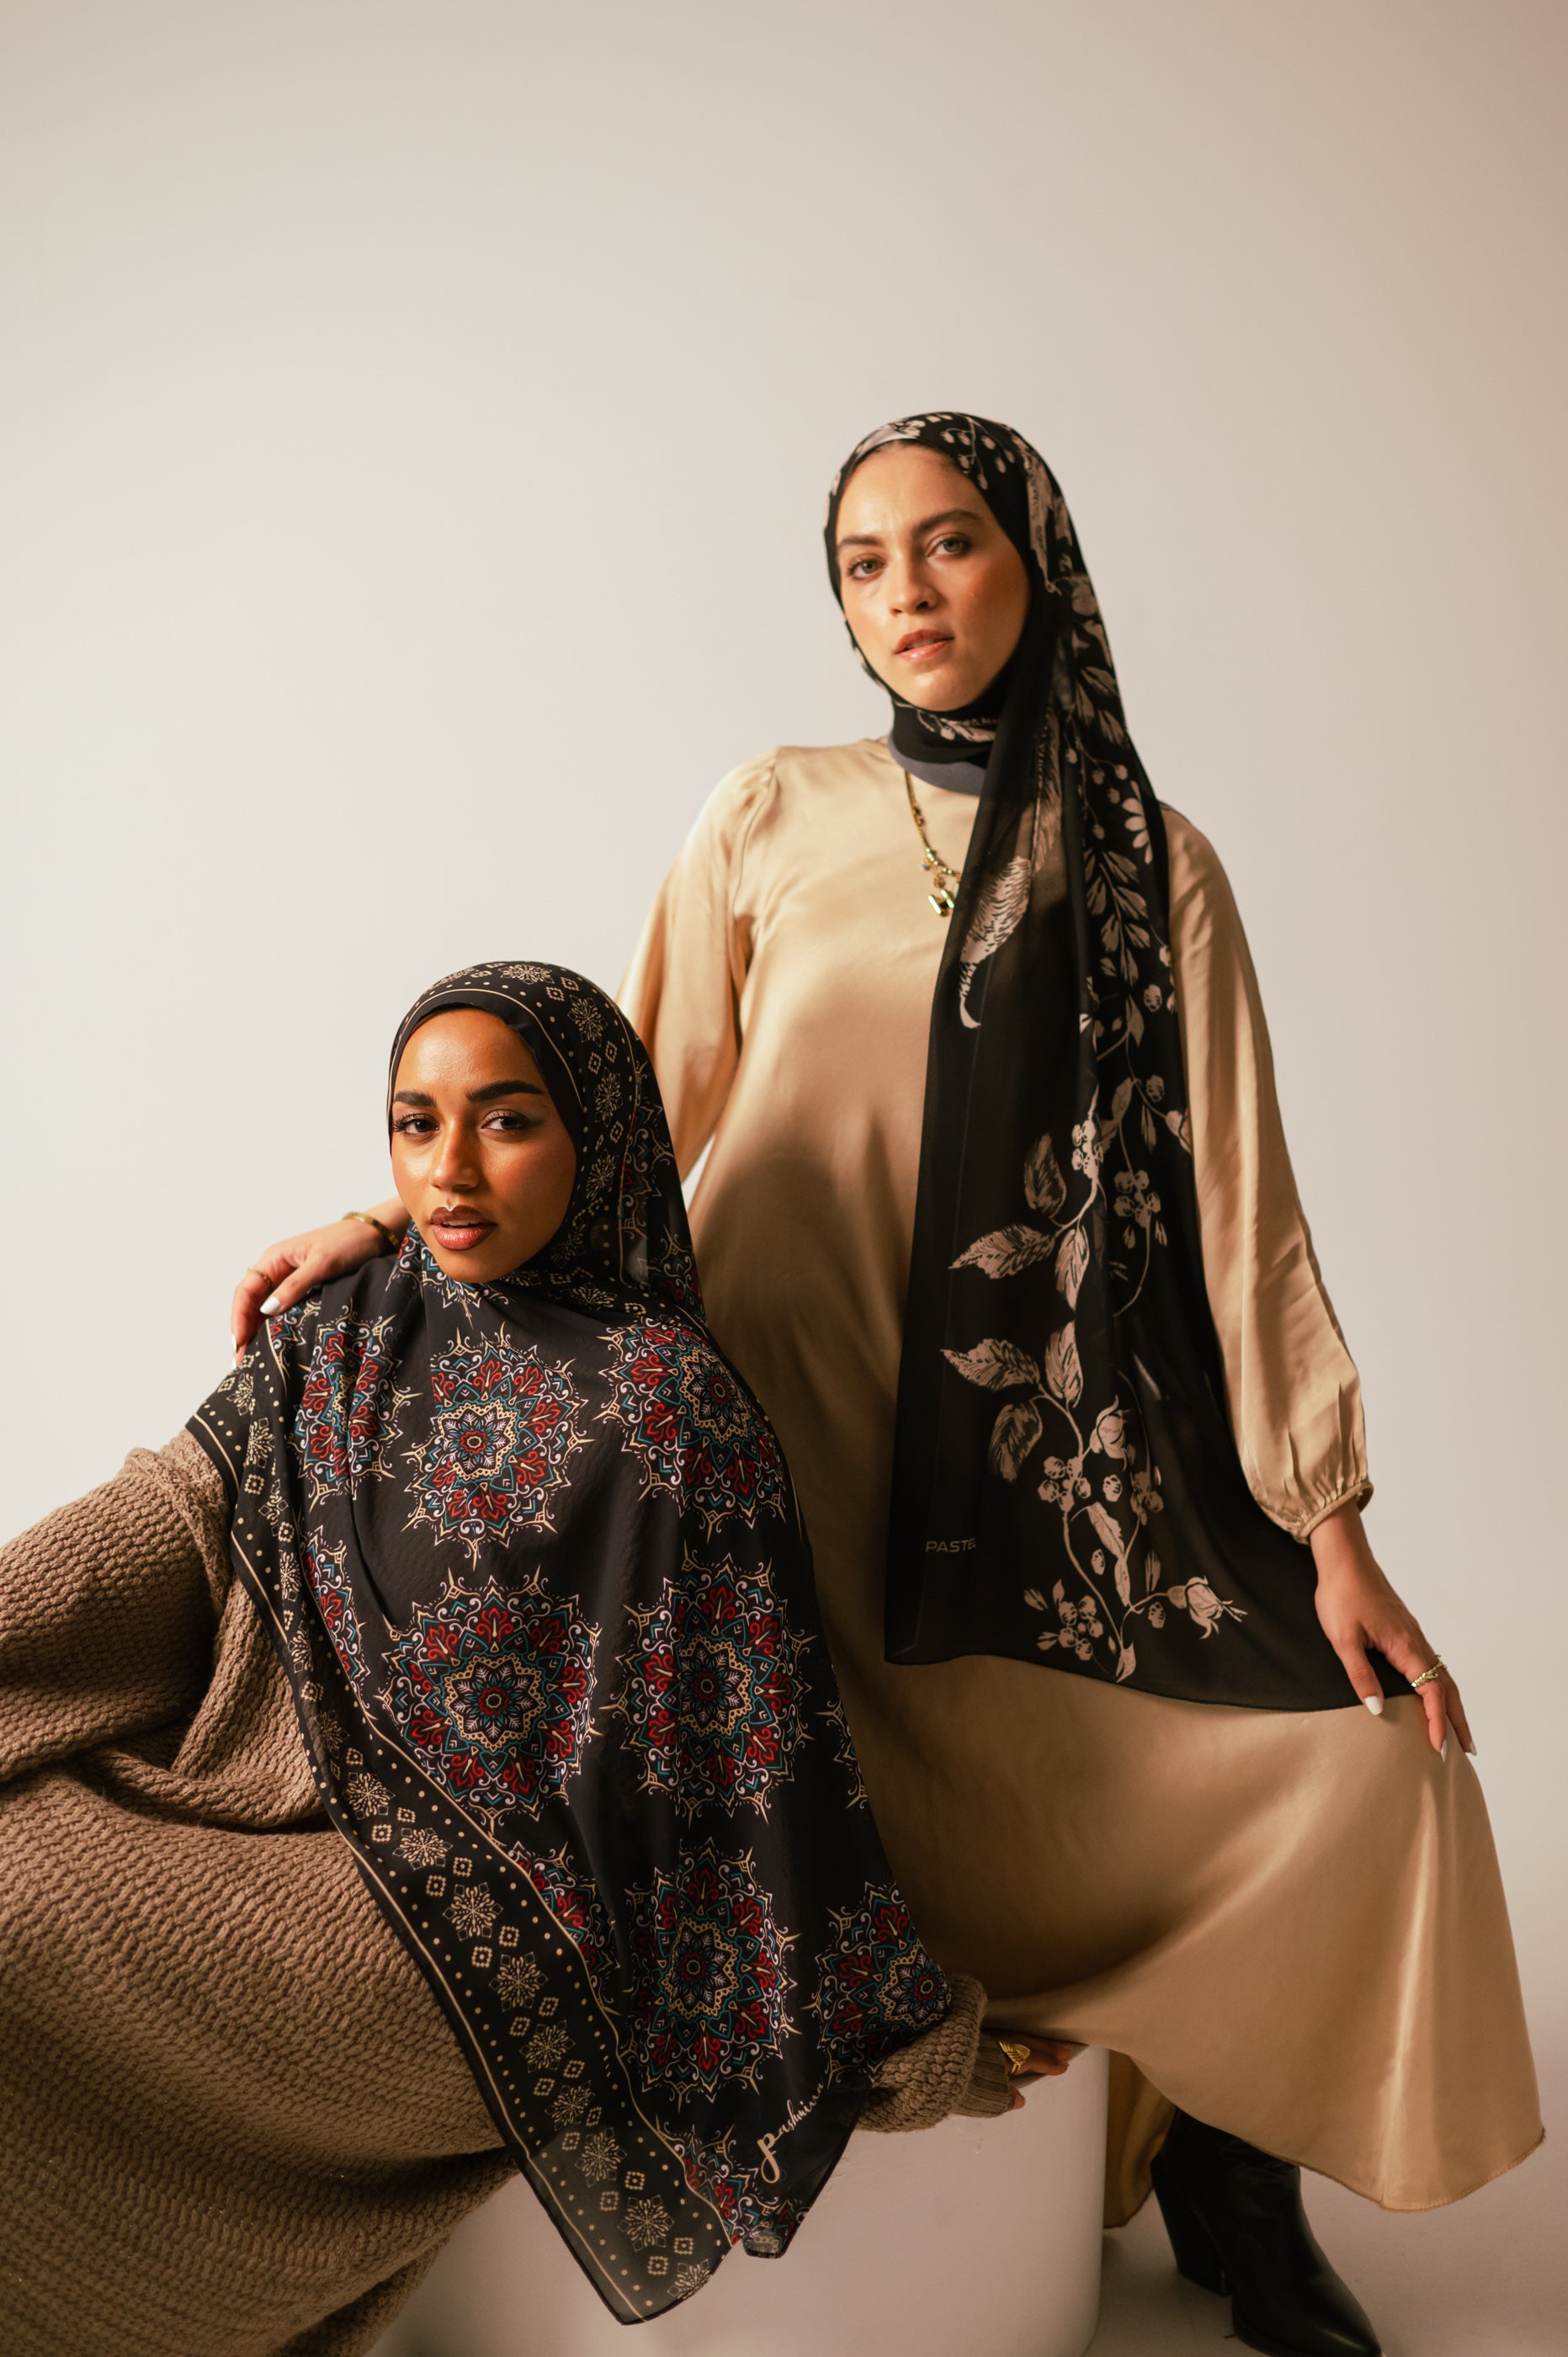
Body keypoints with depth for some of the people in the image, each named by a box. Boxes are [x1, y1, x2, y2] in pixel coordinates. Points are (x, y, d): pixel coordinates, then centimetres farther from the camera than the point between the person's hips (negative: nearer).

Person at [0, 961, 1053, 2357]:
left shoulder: (662, 1397, -8)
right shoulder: (338, 1352, 10)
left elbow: (756, 1729, -8)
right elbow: (148, 1538, 1)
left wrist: (913, 2037, -3)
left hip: (471, 1914, -6)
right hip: (276, 1808, 6)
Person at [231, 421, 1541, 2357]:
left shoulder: (1149, 865, 6)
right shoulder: (771, 820, 5)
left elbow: (1236, 1197, 2)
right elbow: (626, 1104, 8)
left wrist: (1327, 1522, -2)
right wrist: (386, 1218, -2)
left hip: (1051, 1448, 1)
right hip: (793, 1440, -1)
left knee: (1368, 1752, -7)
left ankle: (1224, 2182, 16)